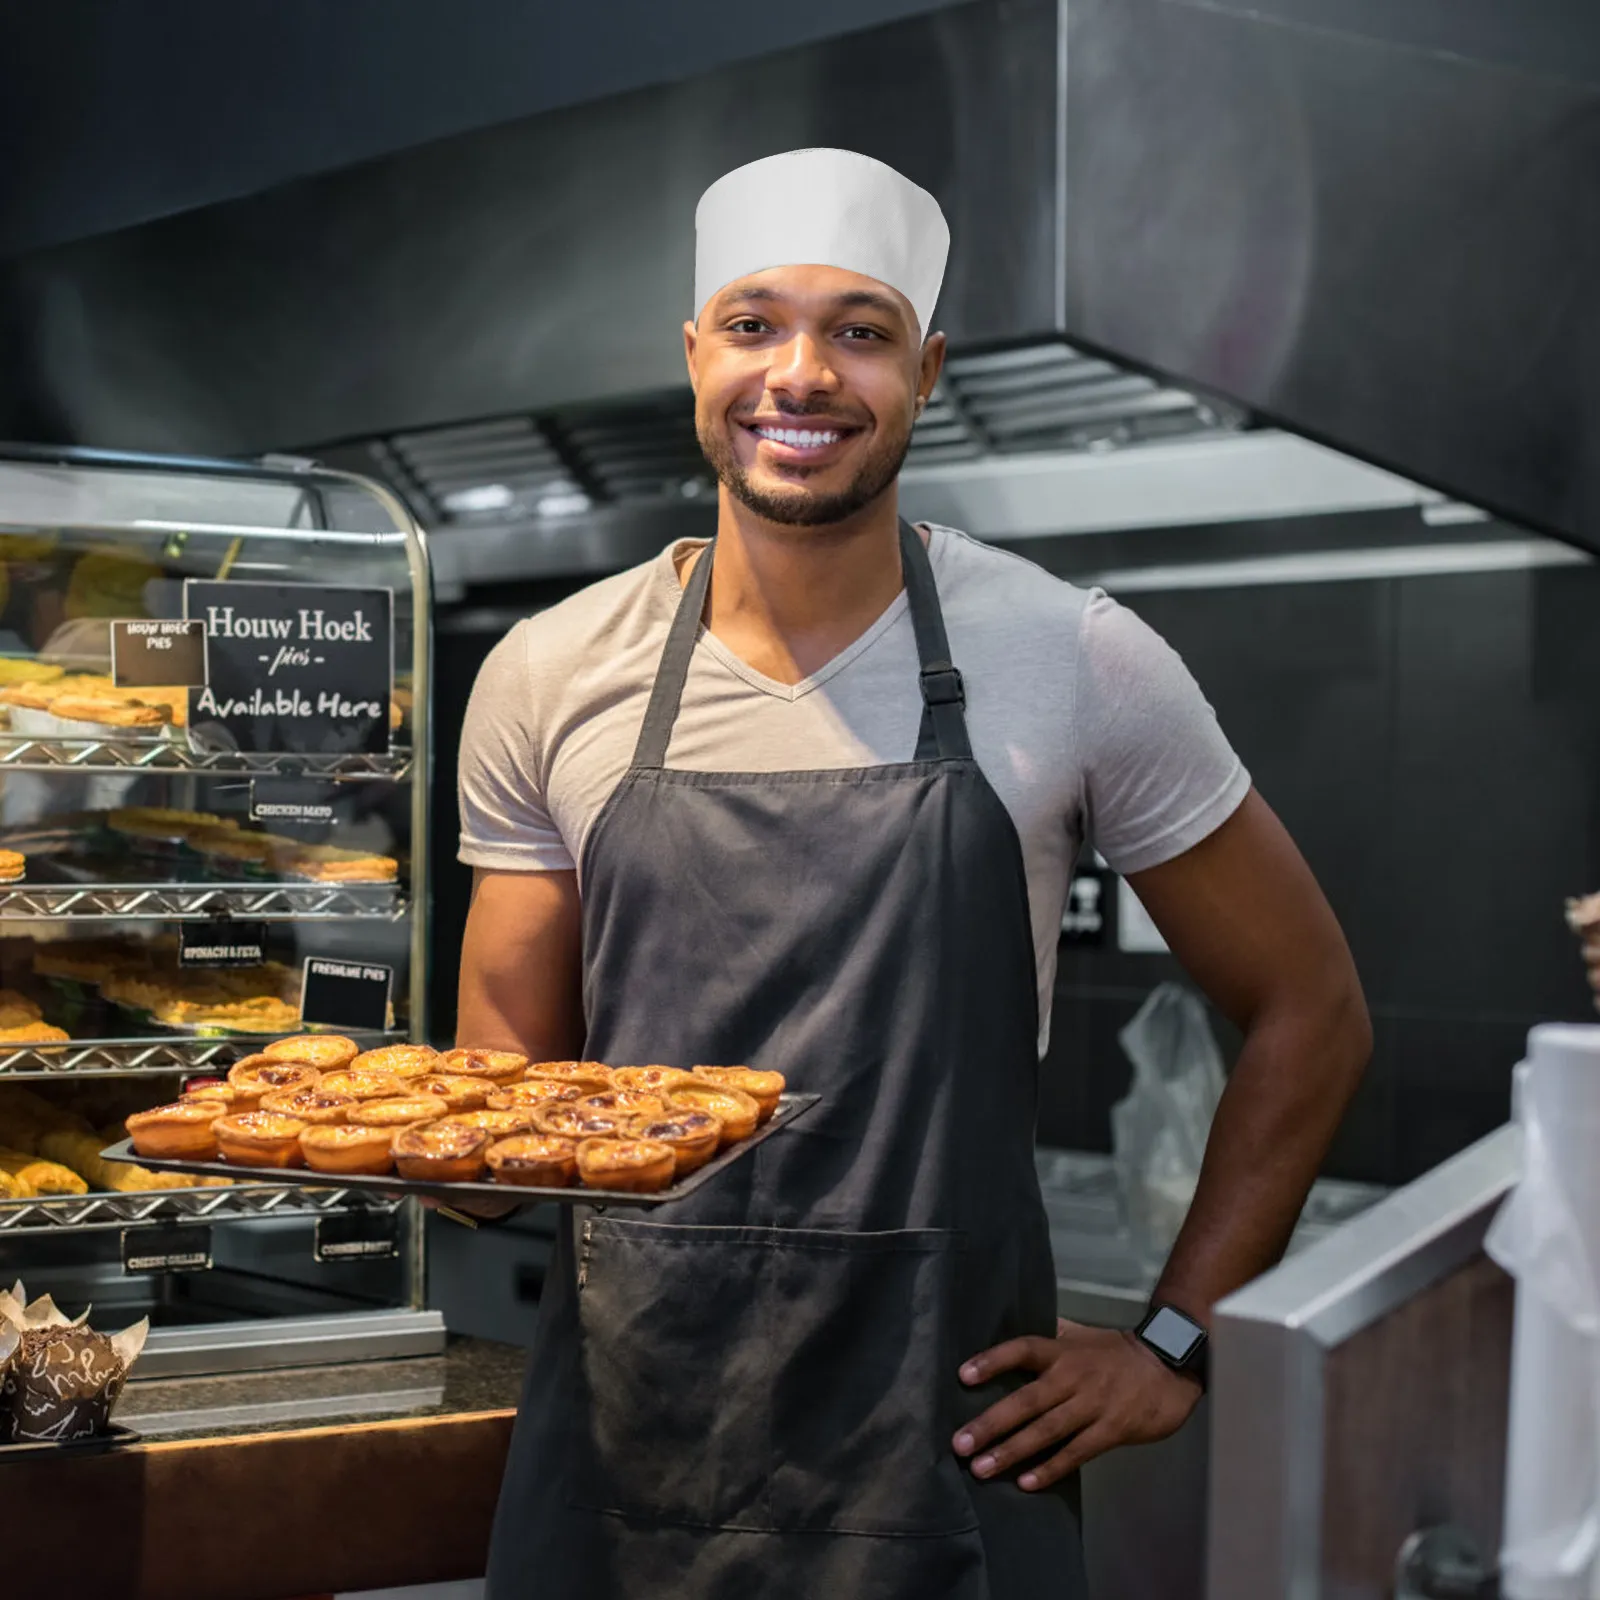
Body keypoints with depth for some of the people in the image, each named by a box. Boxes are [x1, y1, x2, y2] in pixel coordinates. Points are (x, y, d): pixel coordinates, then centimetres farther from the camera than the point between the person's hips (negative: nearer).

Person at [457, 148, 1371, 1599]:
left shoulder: (1078, 665, -6)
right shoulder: (547, 681, -1)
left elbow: (1310, 1011, 3)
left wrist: (1174, 1345, 0)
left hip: (946, 1437, -2)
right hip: (623, 1434, 2)